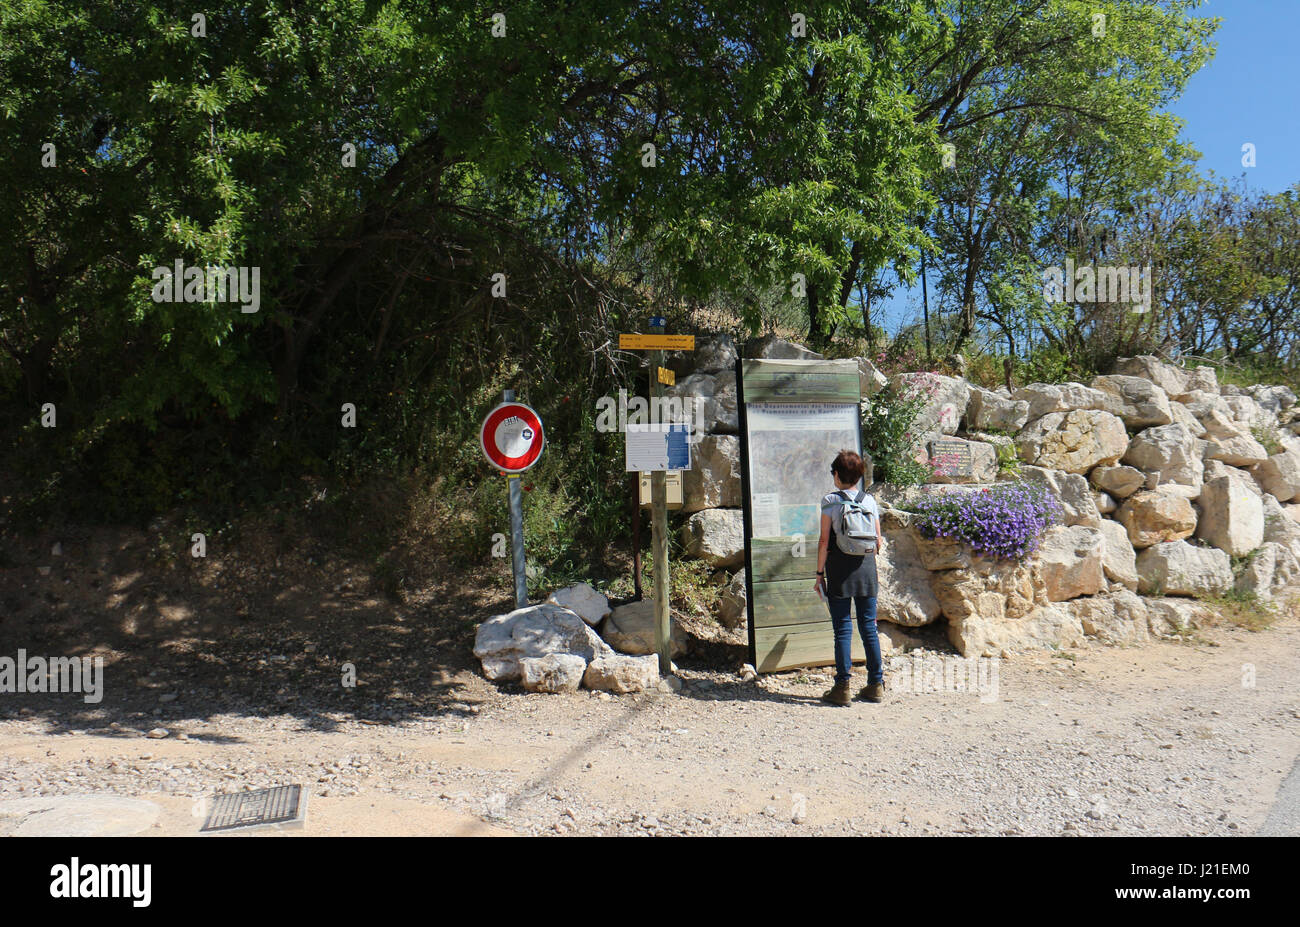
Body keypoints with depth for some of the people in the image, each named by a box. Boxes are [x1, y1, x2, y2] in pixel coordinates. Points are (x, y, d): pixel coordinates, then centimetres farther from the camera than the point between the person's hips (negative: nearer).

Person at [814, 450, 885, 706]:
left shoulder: (830, 501, -6)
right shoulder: (869, 500, 4)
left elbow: (824, 542, -8)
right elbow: (878, 542, 8)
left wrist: (820, 574, -1)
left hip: (839, 570, -3)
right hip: (866, 569, 4)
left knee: (843, 629, 0)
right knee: (869, 626, 10)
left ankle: (843, 686, 1)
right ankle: (876, 684, 13)